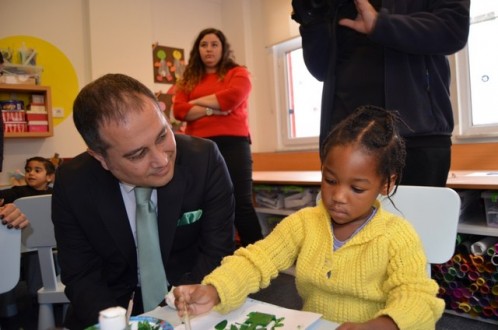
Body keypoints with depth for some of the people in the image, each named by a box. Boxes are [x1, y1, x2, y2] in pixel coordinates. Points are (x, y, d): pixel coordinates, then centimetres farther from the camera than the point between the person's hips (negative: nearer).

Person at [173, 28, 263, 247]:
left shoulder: (237, 73, 10)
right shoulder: (189, 79, 18)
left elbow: (232, 97, -10)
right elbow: (179, 110, 4)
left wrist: (198, 101, 1)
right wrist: (210, 110, -9)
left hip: (232, 144, -3)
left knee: (240, 203, -6)